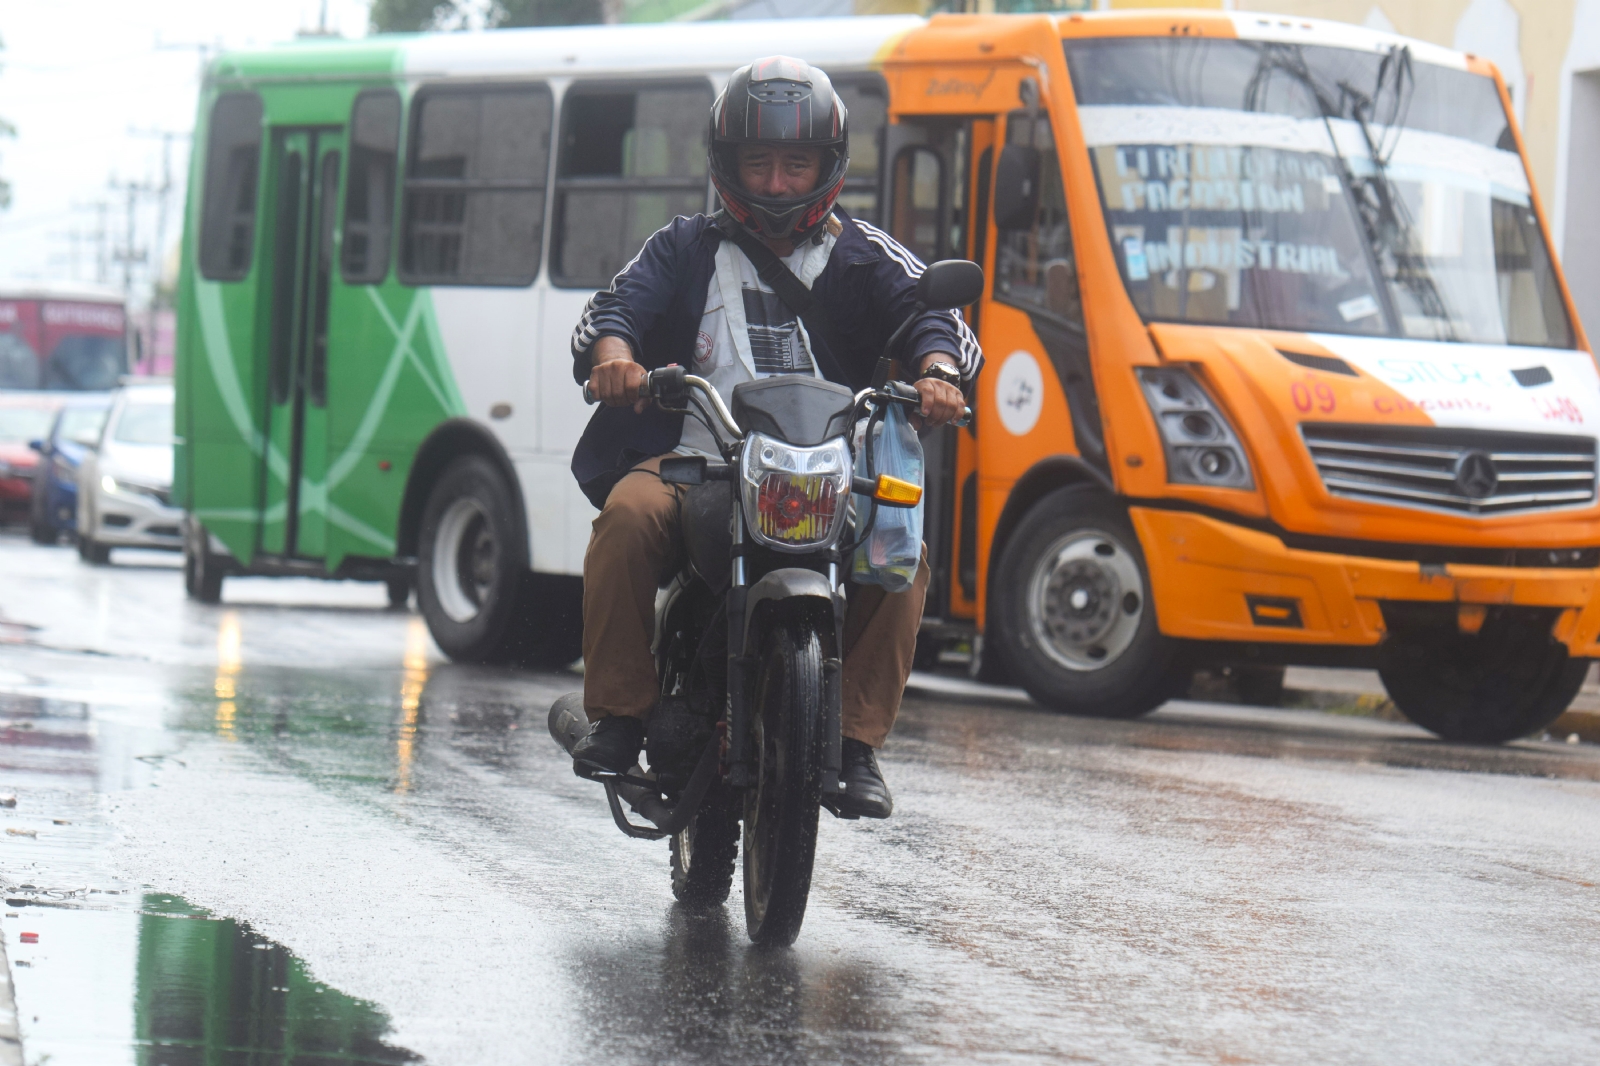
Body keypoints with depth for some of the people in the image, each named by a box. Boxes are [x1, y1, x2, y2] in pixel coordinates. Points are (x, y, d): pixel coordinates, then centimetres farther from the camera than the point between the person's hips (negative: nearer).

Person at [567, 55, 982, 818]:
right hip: (694, 461, 0)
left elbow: (927, 311, -1)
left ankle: (856, 743, -17)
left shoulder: (864, 260, 15)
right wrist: (612, 352, -24)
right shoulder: (686, 251, 17)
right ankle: (618, 713, -19)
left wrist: (938, 369, -26)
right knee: (630, 515, -32)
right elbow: (618, 305, 2)